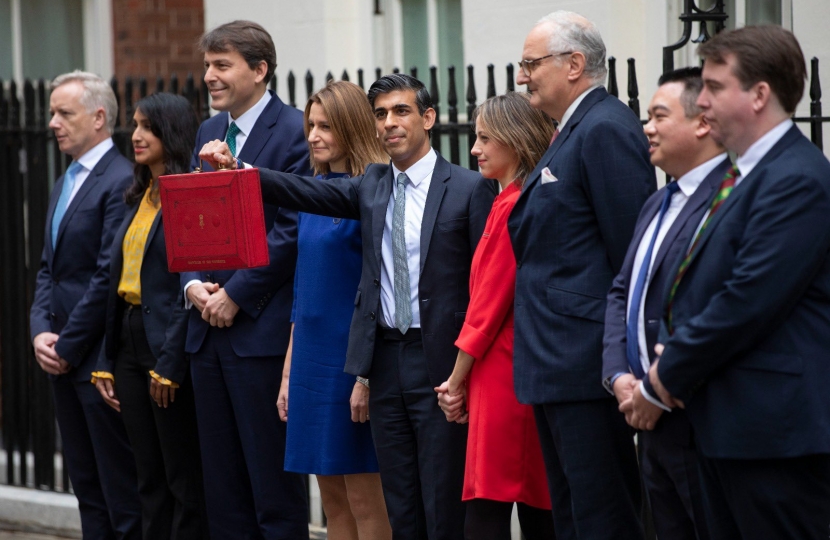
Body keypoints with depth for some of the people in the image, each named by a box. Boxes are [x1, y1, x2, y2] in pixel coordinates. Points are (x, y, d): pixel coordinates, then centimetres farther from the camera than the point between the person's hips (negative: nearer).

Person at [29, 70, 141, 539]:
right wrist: (41, 331, 2)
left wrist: (68, 345, -14)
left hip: (101, 357, -9)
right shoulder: (65, 185, 18)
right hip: (63, 359, 9)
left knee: (122, 488, -5)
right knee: (88, 486, 12)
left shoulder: (121, 181, -13)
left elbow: (110, 274, -18)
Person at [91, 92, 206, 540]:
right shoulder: (139, 198, 15)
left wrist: (169, 365, -18)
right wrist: (105, 363, 12)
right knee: (150, 480, 11)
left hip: (169, 345, -8)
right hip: (130, 340, 8)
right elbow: (117, 280, 15)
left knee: (184, 481, -2)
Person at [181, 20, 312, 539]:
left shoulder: (295, 131, -9)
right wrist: (193, 283, -1)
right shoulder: (208, 132, 16)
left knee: (273, 481, -3)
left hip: (262, 328, -8)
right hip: (209, 328, 8)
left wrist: (235, 295, -14)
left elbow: (292, 228, -15)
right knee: (221, 480, 10)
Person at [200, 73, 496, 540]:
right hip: (386, 360, 5)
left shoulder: (469, 188, -4)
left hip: (441, 362, -5)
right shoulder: (371, 187, 11)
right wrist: (235, 167, -18)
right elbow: (307, 192, -2)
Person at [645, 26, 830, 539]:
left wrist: (673, 372, -11)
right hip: (729, 424, 10)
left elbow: (749, 300, -21)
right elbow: (695, 285, 20)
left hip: (775, 427, -10)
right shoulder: (747, 174, 16)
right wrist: (670, 357, 2)